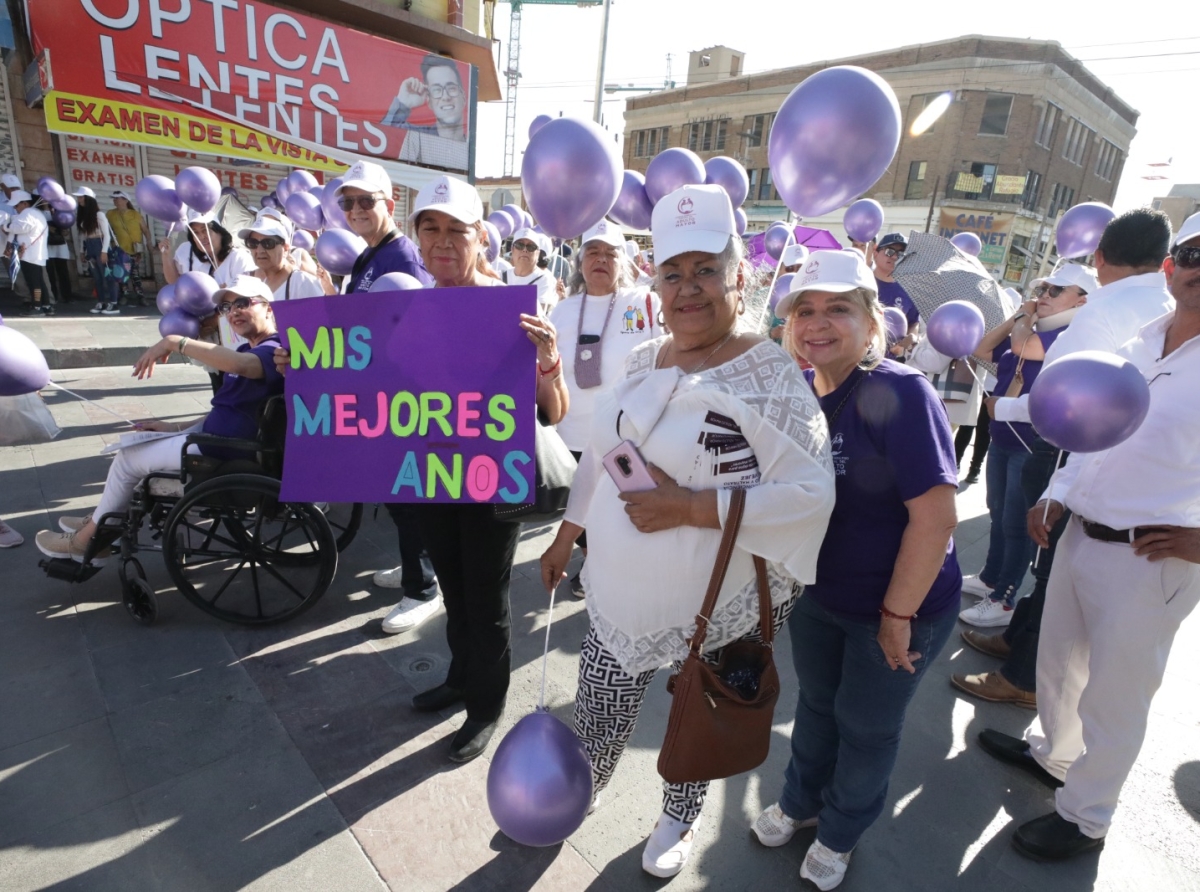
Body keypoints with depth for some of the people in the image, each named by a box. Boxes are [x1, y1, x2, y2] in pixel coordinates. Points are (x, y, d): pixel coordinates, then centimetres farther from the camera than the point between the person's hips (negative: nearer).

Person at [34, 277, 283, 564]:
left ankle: (88, 539, 24)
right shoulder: (250, 351, 15)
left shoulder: (272, 349, -19)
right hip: (215, 434, 11)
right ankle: (102, 521, 31)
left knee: (128, 458, 4)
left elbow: (241, 364, -45)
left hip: (222, 450, -11)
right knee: (138, 445, 23)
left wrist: (174, 342, -36)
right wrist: (174, 427, 13)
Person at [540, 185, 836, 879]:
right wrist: (569, 532, 14)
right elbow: (600, 454, 12)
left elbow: (812, 495, -23)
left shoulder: (770, 375, -17)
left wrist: (692, 507, -28)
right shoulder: (645, 359, 2)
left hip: (719, 609, -4)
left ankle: (680, 817, 51)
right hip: (621, 597, 5)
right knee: (596, 723, 18)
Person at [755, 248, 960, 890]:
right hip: (814, 594, 5)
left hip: (901, 604, -5)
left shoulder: (901, 392, -25)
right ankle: (800, 800, 51)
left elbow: (936, 516, -26)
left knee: (866, 724, 17)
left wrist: (898, 616, -20)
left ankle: (840, 832, 45)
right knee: (816, 702, 24)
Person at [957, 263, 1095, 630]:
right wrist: (1018, 315, 6)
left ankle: (1004, 600, 12)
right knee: (998, 514, 20)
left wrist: (1027, 317, -9)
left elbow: (1022, 346, -31)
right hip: (1002, 437, 9)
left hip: (1033, 445, -9)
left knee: (1016, 524, 0)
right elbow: (982, 350, 14)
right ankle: (991, 577, 37)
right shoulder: (1035, 331, 11)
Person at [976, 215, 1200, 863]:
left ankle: (1085, 817, 32)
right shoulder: (1134, 348, 7)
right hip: (1079, 536, 6)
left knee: (1114, 697, 11)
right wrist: (1056, 495, 7)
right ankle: (1052, 751, 49)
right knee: (1057, 662, 23)